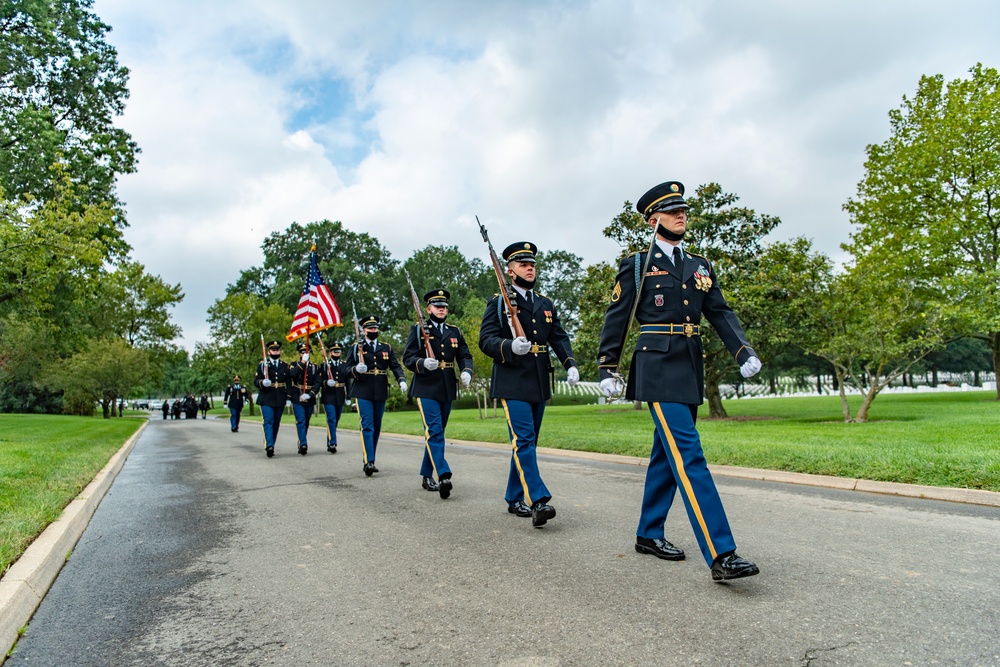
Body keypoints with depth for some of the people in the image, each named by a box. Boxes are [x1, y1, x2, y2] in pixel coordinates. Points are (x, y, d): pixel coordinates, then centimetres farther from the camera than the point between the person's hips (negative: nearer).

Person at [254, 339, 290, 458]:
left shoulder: (285, 366, 13)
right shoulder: (262, 365, 6)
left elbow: (289, 382, 15)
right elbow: (256, 381, 2)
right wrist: (262, 383, -20)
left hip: (280, 399, 3)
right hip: (266, 399, -3)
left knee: (276, 423, 6)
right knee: (268, 421, -13)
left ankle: (270, 446, 16)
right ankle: (269, 446, -22)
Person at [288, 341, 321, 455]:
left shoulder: (315, 367, 11)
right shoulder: (294, 365, 7)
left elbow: (317, 383, 1)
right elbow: (293, 374, -17)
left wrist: (310, 395, -14)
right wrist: (303, 361, -17)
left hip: (310, 400, 2)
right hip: (297, 399, -2)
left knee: (306, 423, 9)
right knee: (301, 421, -13)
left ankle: (301, 445, 20)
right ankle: (303, 444, -18)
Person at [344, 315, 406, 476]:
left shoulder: (387, 348, 12)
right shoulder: (356, 348, 5)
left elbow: (395, 366, 4)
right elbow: (347, 369, 3)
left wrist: (401, 380, -15)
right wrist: (356, 370, -20)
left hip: (381, 393, 4)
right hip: (363, 392, -4)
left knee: (376, 428, 9)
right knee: (367, 426, -12)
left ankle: (370, 461, 20)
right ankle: (369, 461, -14)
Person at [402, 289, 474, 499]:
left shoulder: (455, 332, 13)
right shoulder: (418, 330, 2)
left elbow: (465, 356, 8)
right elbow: (408, 358, -4)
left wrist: (466, 372, -14)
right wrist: (423, 363, -25)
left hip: (447, 391, 5)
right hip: (426, 389, -5)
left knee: (436, 433, 12)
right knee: (434, 433, -14)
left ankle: (427, 475, 24)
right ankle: (444, 476, -20)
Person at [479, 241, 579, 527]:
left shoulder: (546, 304, 16)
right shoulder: (498, 302, 1)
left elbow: (559, 338, 11)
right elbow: (486, 339, -7)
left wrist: (570, 364, -6)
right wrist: (510, 347, -27)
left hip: (539, 383, 6)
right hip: (512, 382, -6)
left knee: (527, 441, 10)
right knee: (523, 439, -14)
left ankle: (515, 499, 21)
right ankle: (538, 501, -16)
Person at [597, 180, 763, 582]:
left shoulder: (700, 265, 17)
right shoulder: (637, 265, 2)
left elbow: (720, 313, 12)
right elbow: (616, 319, 1)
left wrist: (744, 352, -3)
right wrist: (606, 370, -3)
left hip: (691, 368, 7)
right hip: (658, 367, -6)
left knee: (668, 455, 12)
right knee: (689, 455, -14)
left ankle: (649, 534, 25)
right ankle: (721, 555, -14)